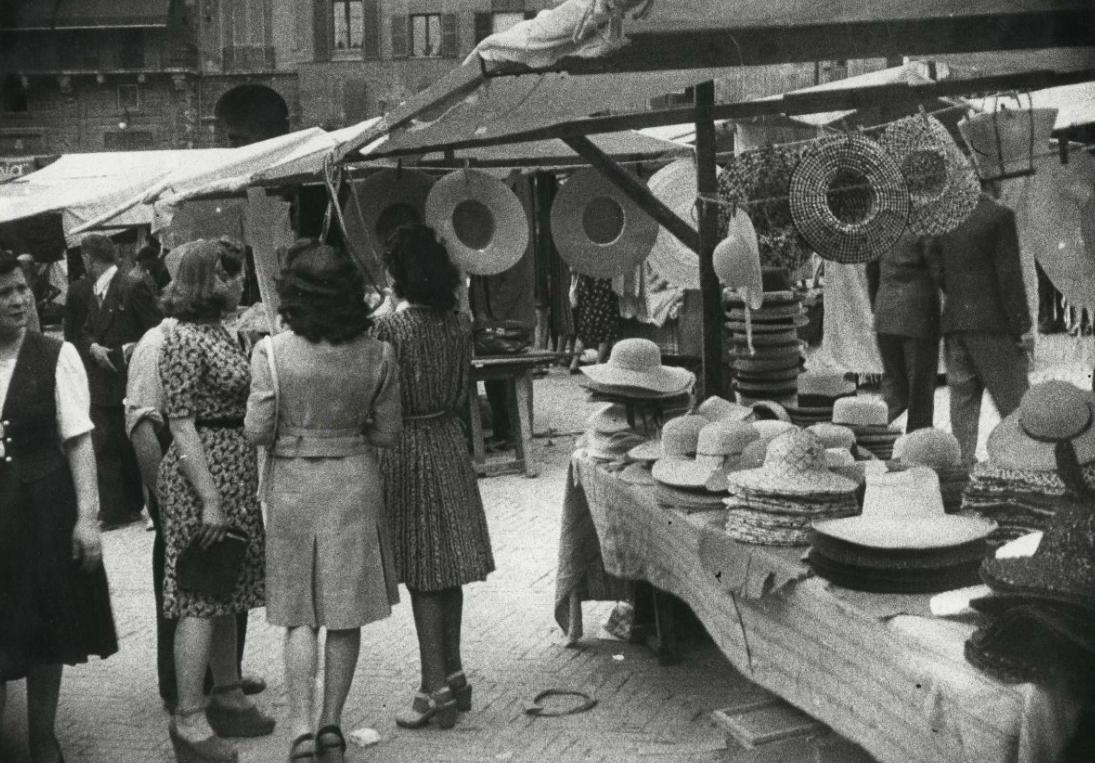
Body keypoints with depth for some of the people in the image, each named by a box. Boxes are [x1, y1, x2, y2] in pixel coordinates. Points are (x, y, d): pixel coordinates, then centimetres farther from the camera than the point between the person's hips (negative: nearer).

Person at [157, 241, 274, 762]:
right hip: (202, 473, -9)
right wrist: (210, 499, -21)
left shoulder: (220, 333, 12)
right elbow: (182, 426, -18)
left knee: (227, 593, 15)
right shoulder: (184, 340, -14)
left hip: (236, 475, 9)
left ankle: (228, 697, 27)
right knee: (200, 597, -4)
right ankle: (189, 719, 4)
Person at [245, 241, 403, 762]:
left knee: (299, 615, 8)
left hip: (293, 485, -1)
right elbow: (387, 432, 0)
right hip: (353, 484, 2)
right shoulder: (376, 355, -6)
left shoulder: (272, 353, -12)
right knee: (345, 614, 11)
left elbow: (256, 431, -9)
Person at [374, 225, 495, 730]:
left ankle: (437, 689, 6)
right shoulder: (460, 324, 2)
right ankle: (452, 676, 25)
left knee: (423, 576, 0)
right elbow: (462, 393, 9)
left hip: (406, 450, -6)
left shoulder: (389, 329, -16)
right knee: (447, 568, 15)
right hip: (449, 443, 6)